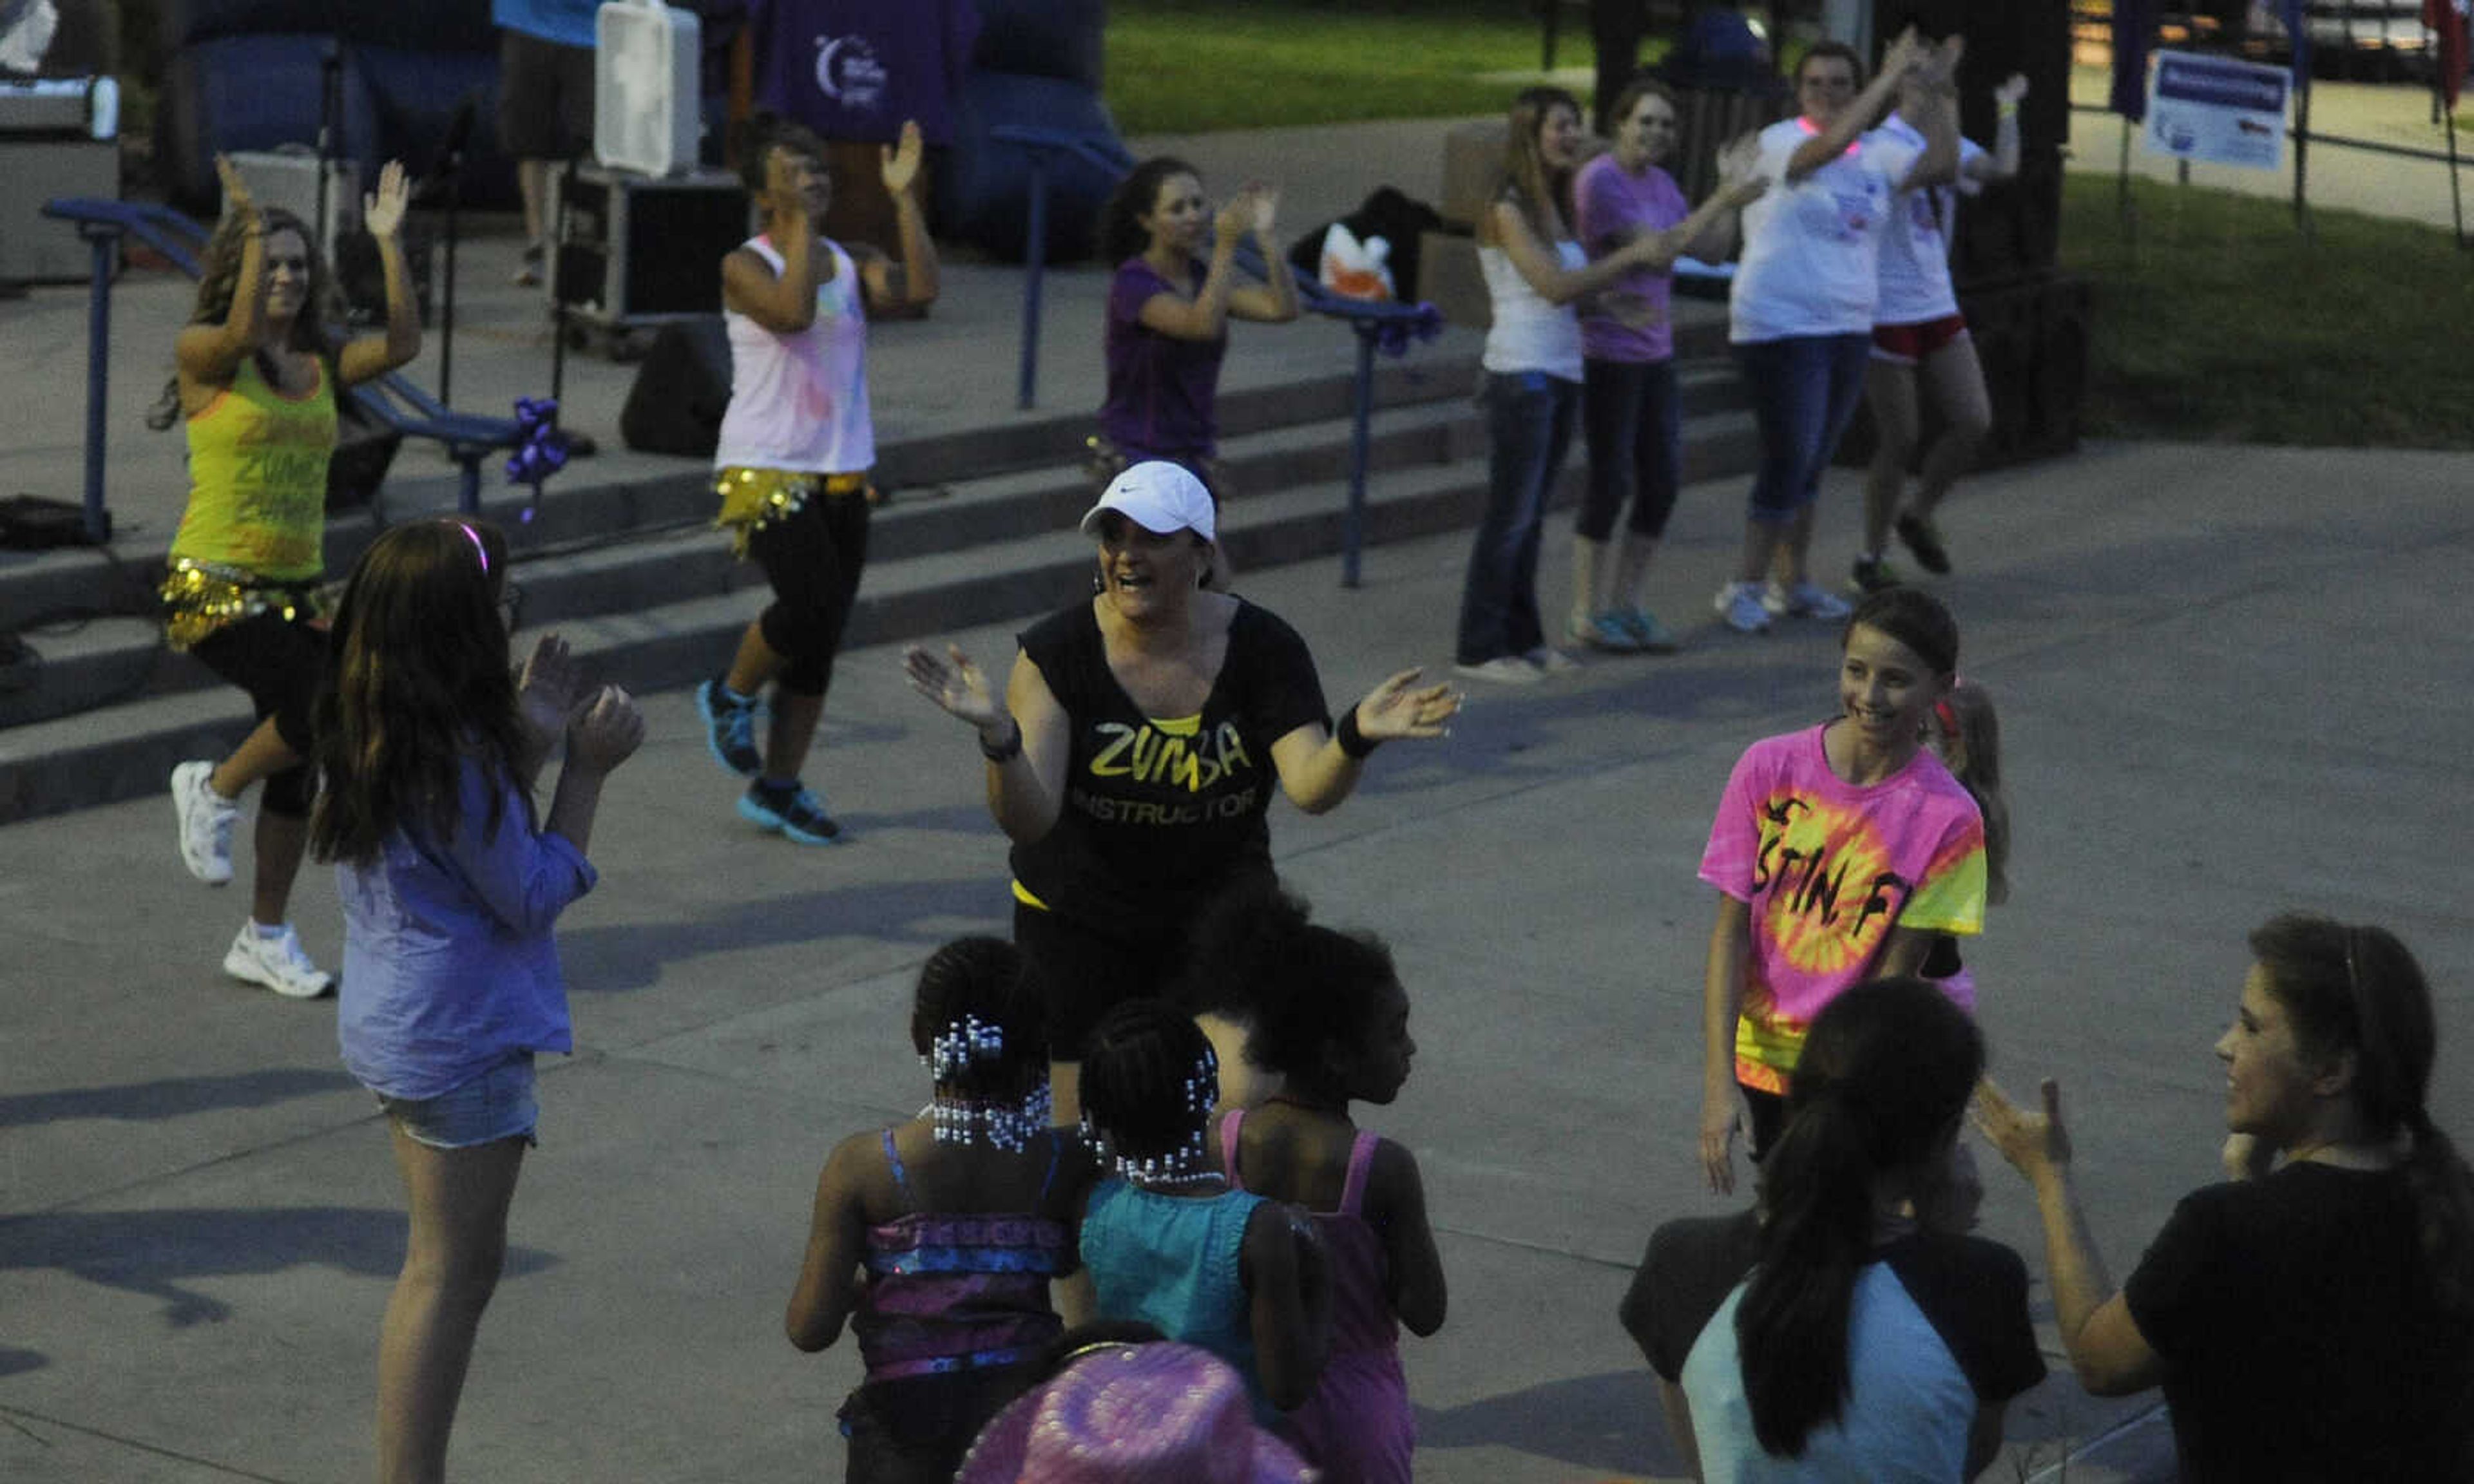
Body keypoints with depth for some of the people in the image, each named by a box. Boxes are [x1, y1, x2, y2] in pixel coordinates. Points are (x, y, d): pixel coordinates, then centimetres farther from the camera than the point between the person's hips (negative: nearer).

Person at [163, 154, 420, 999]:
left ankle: (266, 940, 23)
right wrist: (251, 230, -31)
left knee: (299, 764, 8)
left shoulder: (320, 366, 8)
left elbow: (401, 345, -8)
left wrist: (389, 243, -12)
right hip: (213, 587, -6)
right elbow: (241, 332, -29)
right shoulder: (203, 355, -6)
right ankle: (213, 789, 2)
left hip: (295, 588, 6)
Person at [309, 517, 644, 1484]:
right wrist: (585, 768, -14)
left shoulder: (364, 737, 3)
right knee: (452, 1274, 1)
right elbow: (534, 896, -17)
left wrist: (530, 738, 6)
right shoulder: (454, 756, -24)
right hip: (461, 1041, -10)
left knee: (443, 1269, 20)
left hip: (395, 1031, 10)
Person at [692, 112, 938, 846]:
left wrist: (904, 198, -15)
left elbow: (921, 289, -12)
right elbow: (793, 311, -27)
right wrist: (800, 220, -23)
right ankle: (731, 696, 7)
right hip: (764, 471, -6)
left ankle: (778, 788, 17)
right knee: (813, 600, -22)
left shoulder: (853, 262, 7)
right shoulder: (744, 267, -7)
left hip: (842, 475, 6)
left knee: (821, 641, 6)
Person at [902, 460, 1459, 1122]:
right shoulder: (1059, 651, -16)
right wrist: (998, 737, -44)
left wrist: (1355, 738, -42)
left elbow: (1311, 789, -21)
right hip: (1078, 917, -1)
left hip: (1217, 914, 1)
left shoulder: (1261, 646, -12)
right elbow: (1028, 820, -24)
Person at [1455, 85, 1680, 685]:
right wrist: (1630, 255, -16)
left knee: (1530, 515, 13)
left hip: (1561, 373, 8)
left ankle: (1521, 637, 19)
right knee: (1510, 514, -5)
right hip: (1522, 372, -8)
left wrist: (1607, 301, -2)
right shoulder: (1508, 208, -12)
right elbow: (1552, 285, -19)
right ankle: (1479, 648, 0)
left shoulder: (1555, 206, 14)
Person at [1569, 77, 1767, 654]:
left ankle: (1626, 605, 19)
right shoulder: (1600, 181, -14)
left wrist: (1731, 199, -3)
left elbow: (1710, 249, 11)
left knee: (1663, 481, 8)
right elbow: (1657, 250, -21)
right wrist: (1722, 201, -20)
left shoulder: (1659, 183, 11)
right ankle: (1586, 615, 7)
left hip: (1655, 353, 8)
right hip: (1609, 355, -8)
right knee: (1610, 482, -4)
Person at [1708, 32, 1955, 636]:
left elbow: (1940, 163, 2)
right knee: (1788, 461, -9)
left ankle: (1791, 582, 22)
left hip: (1848, 330, 7)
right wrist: (1890, 79, -27)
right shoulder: (1778, 143, -11)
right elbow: (1829, 144, -30)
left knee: (1812, 464, 13)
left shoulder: (1877, 154, 9)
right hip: (1782, 329, -7)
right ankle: (1744, 588, 0)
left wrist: (1936, 88, -5)